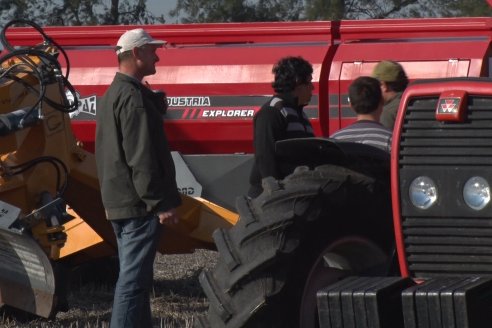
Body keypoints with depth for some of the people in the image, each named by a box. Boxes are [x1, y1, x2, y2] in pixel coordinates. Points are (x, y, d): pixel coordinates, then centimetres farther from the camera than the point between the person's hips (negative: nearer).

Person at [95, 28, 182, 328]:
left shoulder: (113, 94, 18)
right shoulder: (134, 97, -16)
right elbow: (142, 157, -21)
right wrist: (161, 203, -20)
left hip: (119, 201, 11)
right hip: (139, 204, -11)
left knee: (135, 277, 15)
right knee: (134, 280, -11)